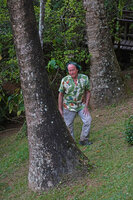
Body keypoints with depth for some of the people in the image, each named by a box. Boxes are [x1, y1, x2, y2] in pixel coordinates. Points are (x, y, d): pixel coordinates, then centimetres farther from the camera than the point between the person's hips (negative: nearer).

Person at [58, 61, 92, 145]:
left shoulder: (84, 78, -9)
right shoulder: (65, 80, -12)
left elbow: (88, 92, 0)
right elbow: (61, 94, -2)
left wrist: (86, 106, -6)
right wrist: (60, 109, -2)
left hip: (81, 105, 2)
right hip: (69, 106, -1)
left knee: (88, 120, -12)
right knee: (68, 125, 3)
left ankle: (83, 140, 2)